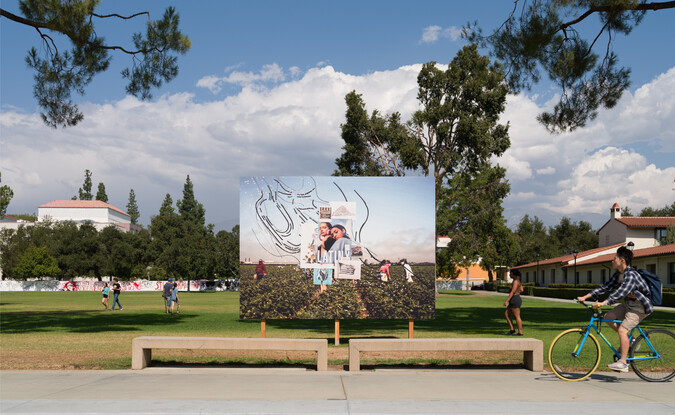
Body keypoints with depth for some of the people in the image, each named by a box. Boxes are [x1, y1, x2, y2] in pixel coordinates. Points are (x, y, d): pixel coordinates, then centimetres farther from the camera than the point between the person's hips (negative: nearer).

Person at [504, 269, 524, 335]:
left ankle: (520, 332, 5)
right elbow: (521, 290, 21)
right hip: (514, 301, 10)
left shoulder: (515, 281, -17)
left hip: (515, 300, -10)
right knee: (506, 314, 12)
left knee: (517, 317, -3)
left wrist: (506, 301, -22)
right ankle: (512, 329, 13)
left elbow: (512, 292, -22)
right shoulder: (517, 280, 13)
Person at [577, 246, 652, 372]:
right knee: (608, 317, -3)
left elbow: (621, 292, -38)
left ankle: (623, 363, -15)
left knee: (622, 329, -20)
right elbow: (606, 287, 5)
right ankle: (628, 341, 12)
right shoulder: (618, 274, 3)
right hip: (629, 303, 9)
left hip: (640, 306, -9)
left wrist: (603, 303, -47)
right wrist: (585, 297, -1)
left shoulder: (631, 275, -26)